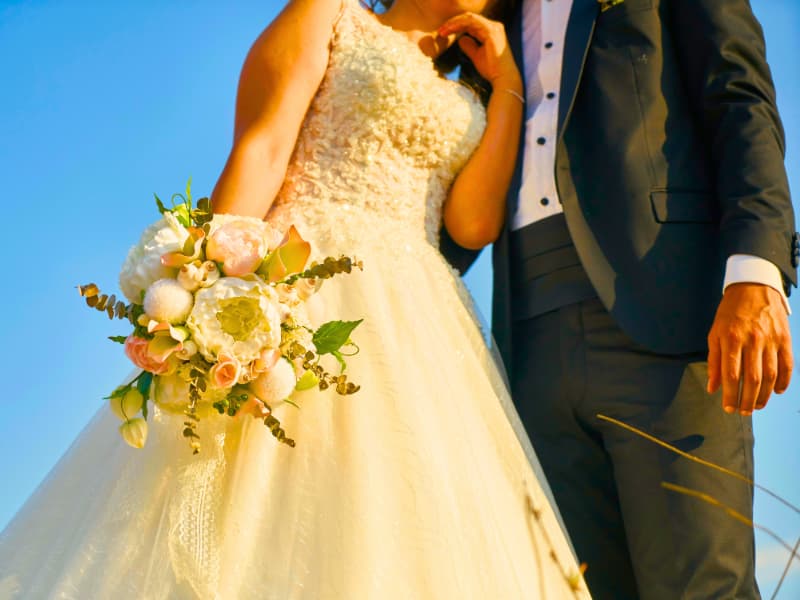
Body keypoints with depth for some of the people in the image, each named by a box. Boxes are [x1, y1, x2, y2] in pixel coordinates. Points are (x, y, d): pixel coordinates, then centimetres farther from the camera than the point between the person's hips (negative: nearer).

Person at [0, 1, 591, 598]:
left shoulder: (465, 97, 23)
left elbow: (474, 224, 4)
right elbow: (261, 151, -5)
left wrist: (507, 80, 10)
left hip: (416, 327, 5)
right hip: (304, 286, -5)